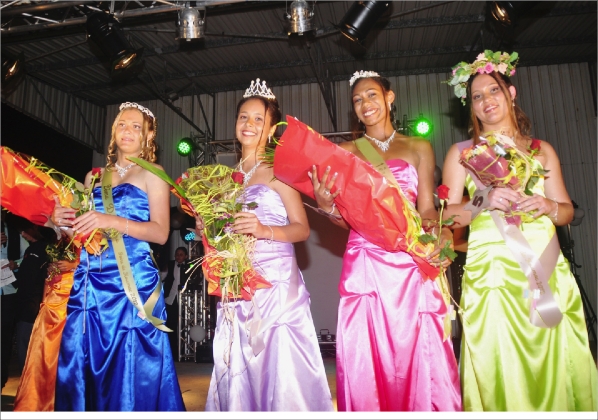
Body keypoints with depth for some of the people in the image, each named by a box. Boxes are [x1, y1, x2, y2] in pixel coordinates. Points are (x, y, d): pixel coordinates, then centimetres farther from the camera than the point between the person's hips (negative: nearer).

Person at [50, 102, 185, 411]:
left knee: (130, 369, -1)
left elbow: (160, 232, -9)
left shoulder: (152, 175, 3)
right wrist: (61, 220, 0)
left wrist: (111, 221, -21)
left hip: (132, 282, -4)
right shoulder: (93, 177, 18)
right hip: (89, 281, 5)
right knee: (81, 365, 6)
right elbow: (81, 227, 22)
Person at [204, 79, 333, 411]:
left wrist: (265, 230, -23)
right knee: (239, 371, 9)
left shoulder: (277, 170, -2)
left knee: (280, 367, -3)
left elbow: (302, 228, -7)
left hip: (276, 283, -5)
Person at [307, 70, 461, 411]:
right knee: (365, 364, 1)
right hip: (364, 267, 0)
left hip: (411, 264, 0)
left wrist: (442, 234, -14)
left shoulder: (418, 148, 14)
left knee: (420, 356, -1)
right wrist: (327, 205, -14)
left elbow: (428, 209, 6)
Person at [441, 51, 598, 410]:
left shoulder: (541, 150, 16)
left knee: (556, 367, 3)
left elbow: (567, 211, 15)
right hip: (491, 272, -2)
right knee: (501, 371, -3)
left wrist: (548, 206, -6)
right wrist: (484, 203, -15)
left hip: (547, 269, 3)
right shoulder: (461, 152, 8)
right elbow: (447, 214, 1)